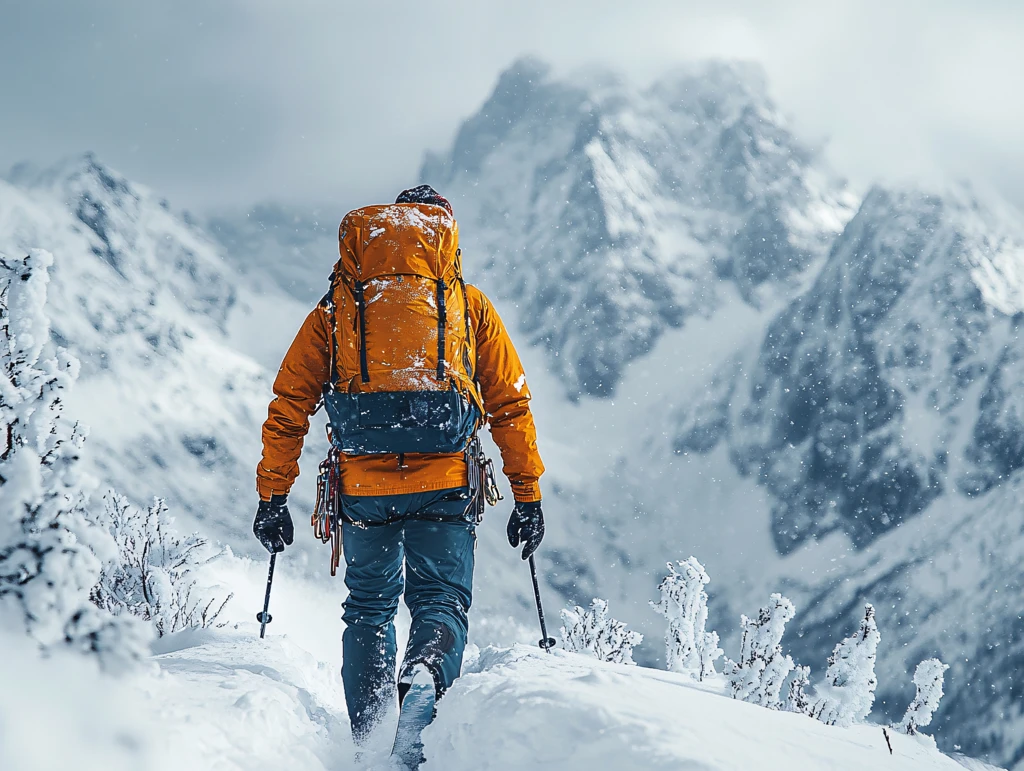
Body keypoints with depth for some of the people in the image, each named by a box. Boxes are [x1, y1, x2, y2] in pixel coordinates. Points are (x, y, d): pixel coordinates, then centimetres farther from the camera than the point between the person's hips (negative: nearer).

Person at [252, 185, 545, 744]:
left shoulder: (336, 308, 14)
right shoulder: (470, 306, 13)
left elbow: (288, 408, 10)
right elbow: (511, 406, 10)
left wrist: (273, 498, 14)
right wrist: (528, 498, 13)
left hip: (363, 484, 1)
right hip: (445, 484, -1)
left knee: (369, 608, 16)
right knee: (442, 599, 6)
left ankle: (368, 738, 5)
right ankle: (426, 671, -27)